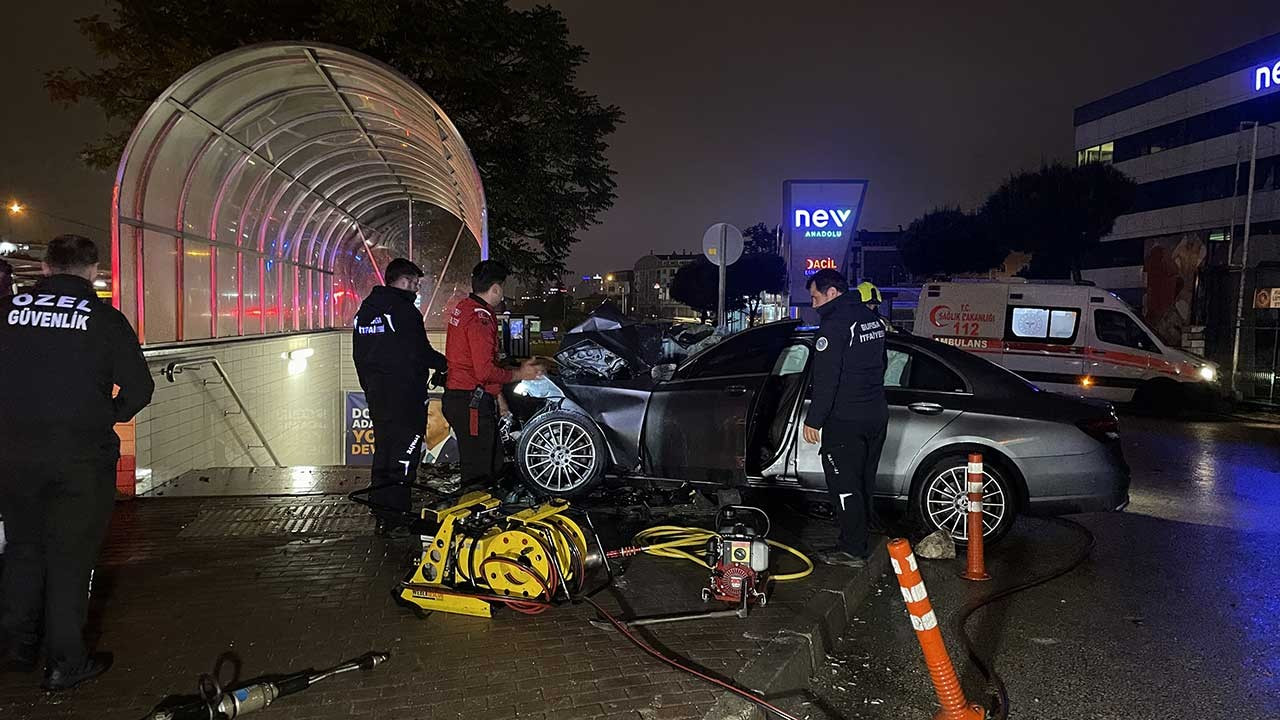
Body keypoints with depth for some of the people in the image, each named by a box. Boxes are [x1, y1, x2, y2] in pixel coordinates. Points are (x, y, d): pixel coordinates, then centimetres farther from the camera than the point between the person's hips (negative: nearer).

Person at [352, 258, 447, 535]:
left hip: (376, 394, 9)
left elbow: (359, 355, 18)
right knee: (403, 455, -5)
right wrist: (446, 363, 4)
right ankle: (392, 517, -6)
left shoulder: (365, 309, 15)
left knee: (383, 451, 14)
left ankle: (382, 515, 20)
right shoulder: (404, 309, -12)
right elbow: (421, 354, -12)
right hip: (404, 395, -9)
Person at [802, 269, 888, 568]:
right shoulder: (872, 319, 12)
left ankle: (852, 550, 6)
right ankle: (858, 541, 27)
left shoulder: (835, 324, -16)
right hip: (877, 415, 9)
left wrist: (813, 420, -15)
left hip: (845, 421, -9)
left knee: (844, 486, 0)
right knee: (863, 484, 17)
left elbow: (826, 379, -20)